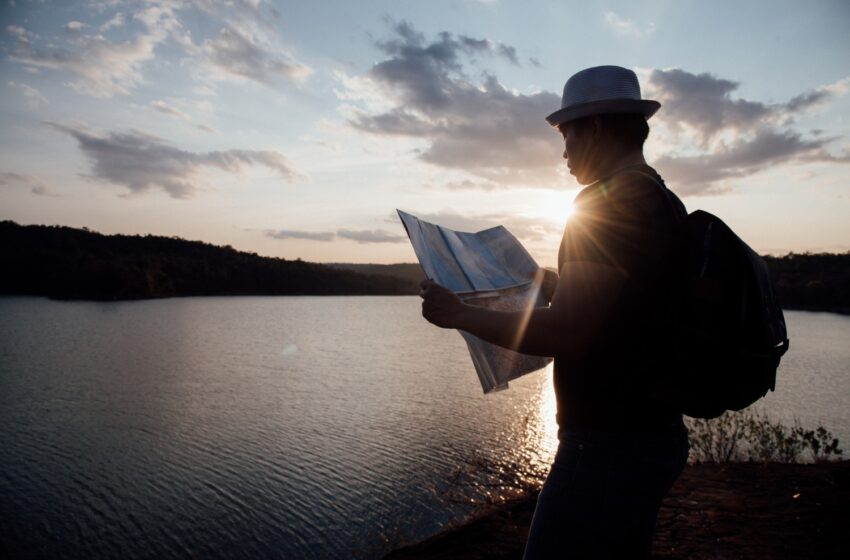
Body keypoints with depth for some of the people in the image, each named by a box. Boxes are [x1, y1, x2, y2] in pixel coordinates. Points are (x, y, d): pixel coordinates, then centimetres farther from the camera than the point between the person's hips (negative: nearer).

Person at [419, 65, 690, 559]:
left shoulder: (605, 204, -19)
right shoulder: (664, 204, 12)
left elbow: (565, 333, -25)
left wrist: (459, 314, -14)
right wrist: (554, 282, 32)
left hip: (609, 445, -10)